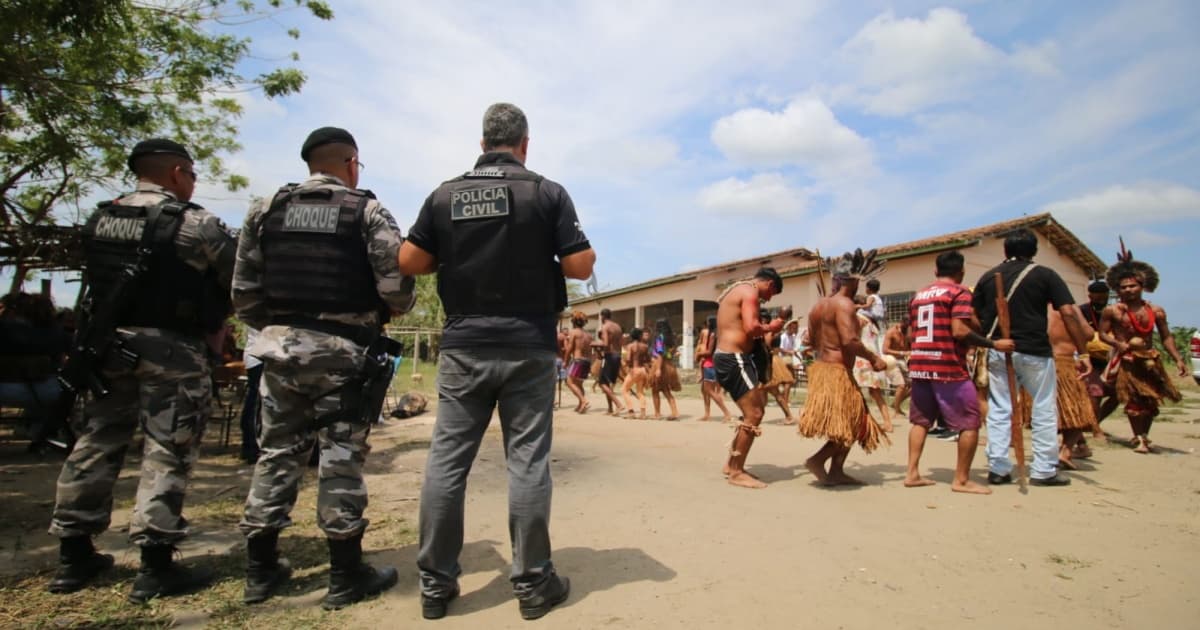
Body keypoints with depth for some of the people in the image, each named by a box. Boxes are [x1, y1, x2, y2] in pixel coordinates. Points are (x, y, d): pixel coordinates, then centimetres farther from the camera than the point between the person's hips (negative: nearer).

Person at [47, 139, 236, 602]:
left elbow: (99, 279, 13)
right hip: (170, 350, -6)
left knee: (96, 444, 15)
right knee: (167, 453, -1)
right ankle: (155, 566, 3)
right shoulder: (194, 224, -10)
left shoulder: (99, 219, 10)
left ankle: (74, 555, 26)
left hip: (106, 345, 7)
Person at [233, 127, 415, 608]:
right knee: (341, 458, 2)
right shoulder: (367, 211, -2)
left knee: (277, 452, 14)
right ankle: (346, 576, 12)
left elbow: (244, 292, 6)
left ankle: (261, 570, 23)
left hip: (281, 347, 4)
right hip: (344, 351, -4)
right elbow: (396, 286, -11)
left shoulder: (265, 210, 10)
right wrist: (385, 313, 9)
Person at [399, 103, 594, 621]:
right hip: (528, 347, -2)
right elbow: (580, 266, -7)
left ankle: (435, 582, 16)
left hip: (463, 345, 3)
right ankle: (532, 582, 13)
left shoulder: (445, 195, 6)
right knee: (527, 462, 3)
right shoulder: (546, 192, -2)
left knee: (447, 459, 8)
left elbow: (409, 262, 5)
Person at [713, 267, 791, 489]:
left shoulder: (737, 290, 22)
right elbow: (751, 328, -24)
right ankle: (737, 472, 1)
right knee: (753, 415, -7)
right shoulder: (750, 291, -9)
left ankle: (732, 464, 22)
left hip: (729, 357, 11)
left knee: (753, 412, 16)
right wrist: (770, 327, -6)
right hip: (734, 359, -11)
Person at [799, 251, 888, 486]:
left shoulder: (818, 305, 13)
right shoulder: (844, 303, -14)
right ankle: (817, 459, -5)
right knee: (850, 424, 2)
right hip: (838, 372, -9)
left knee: (847, 423, 16)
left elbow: (812, 341, 18)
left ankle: (836, 471, 17)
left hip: (820, 368, 9)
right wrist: (873, 357, -12)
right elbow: (850, 341, -24)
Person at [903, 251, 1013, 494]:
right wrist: (994, 343, -11)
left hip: (919, 365, 7)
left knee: (921, 420, 14)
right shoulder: (959, 292, -5)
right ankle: (961, 480, 7)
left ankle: (912, 474, 12)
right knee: (970, 422, 5)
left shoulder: (918, 295, 15)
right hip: (948, 366, -7)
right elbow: (959, 331, -17)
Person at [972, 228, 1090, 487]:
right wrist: (1084, 351, -4)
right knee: (1043, 410, 9)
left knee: (999, 410, 7)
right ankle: (1044, 471, 12)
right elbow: (1069, 313, -7)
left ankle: (998, 468, 9)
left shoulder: (988, 277, 8)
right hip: (1034, 350, -2)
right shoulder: (1045, 275, 0)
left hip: (998, 351, 3)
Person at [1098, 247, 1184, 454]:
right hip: (1126, 361, -4)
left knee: (1151, 402, 11)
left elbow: (1166, 337, 7)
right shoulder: (1112, 311, -7)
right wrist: (1117, 344, -21)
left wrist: (1178, 359, 1)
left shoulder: (1156, 311, 3)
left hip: (1150, 360, 4)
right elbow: (1103, 334, -3)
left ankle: (1144, 436, 29)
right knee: (1133, 400, -8)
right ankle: (1139, 438, 3)